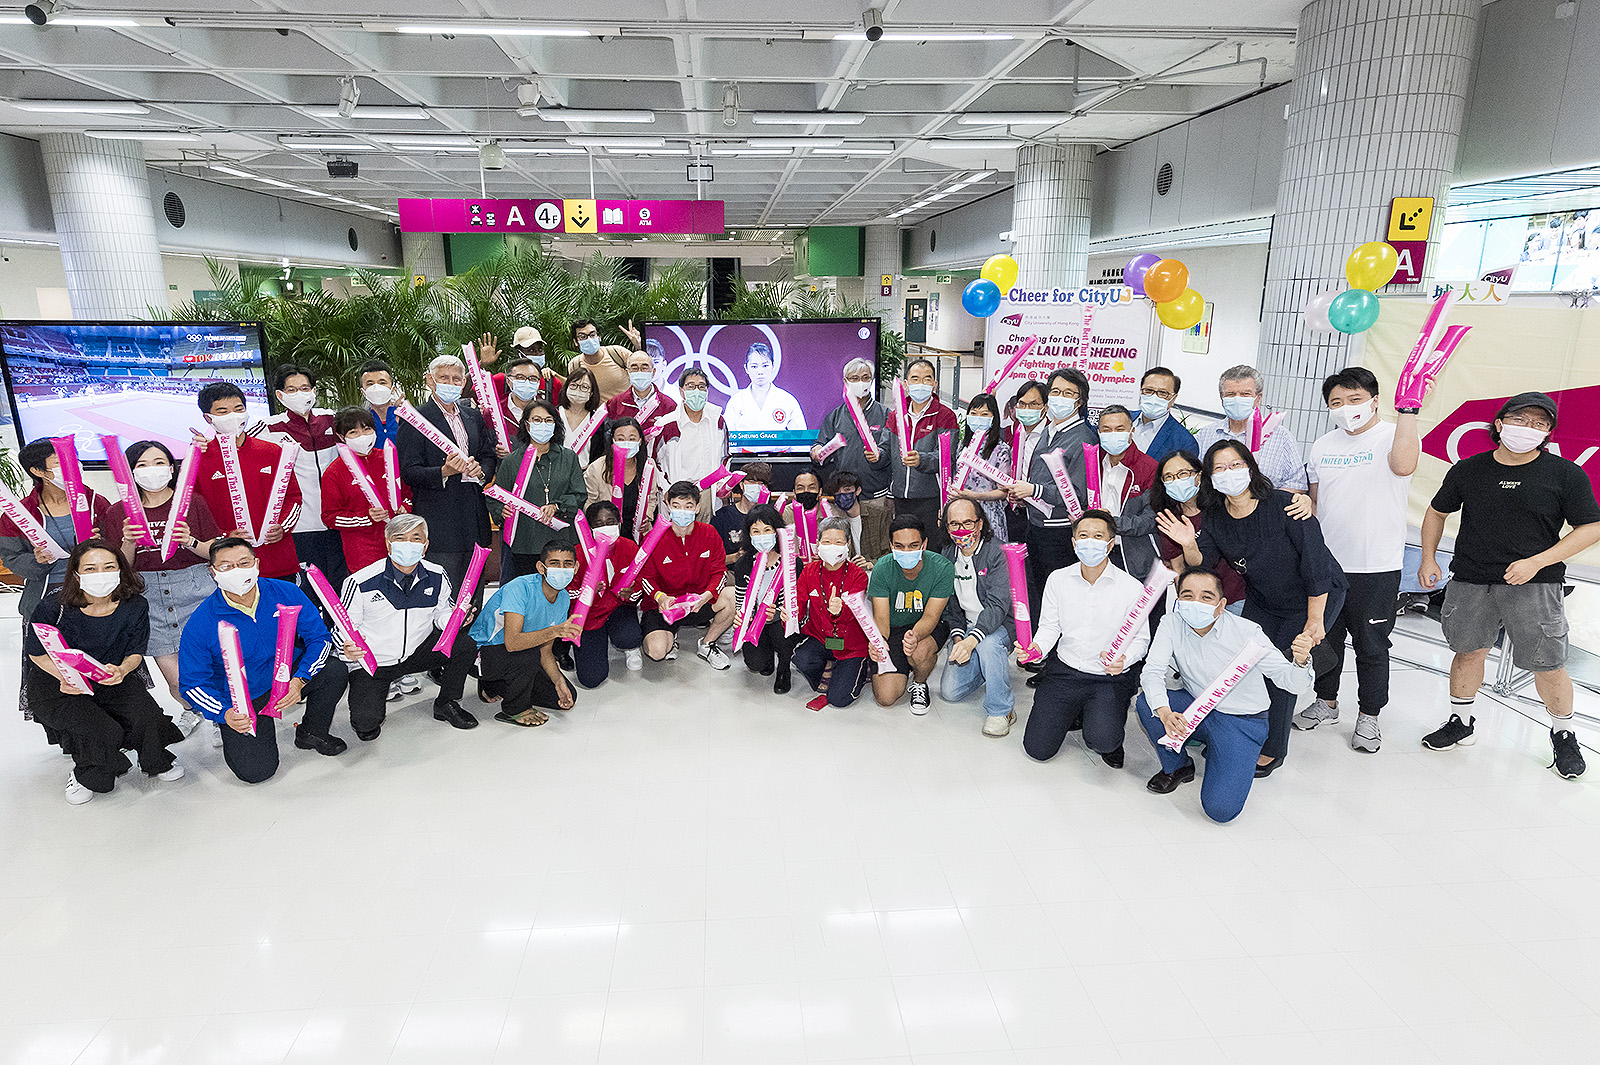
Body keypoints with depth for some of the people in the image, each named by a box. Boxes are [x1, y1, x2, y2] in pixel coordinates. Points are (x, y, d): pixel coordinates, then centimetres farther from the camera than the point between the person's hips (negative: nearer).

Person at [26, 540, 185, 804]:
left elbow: (135, 652, -1)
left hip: (113, 678, 2)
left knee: (147, 718, -23)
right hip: (55, 684, -2)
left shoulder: (134, 606, -13)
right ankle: (85, 774, 11)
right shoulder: (53, 607, -20)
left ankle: (157, 761, 13)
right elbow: (37, 653, -5)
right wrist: (65, 677, -23)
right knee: (102, 733, -26)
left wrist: (122, 670, -24)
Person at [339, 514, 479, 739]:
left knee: (464, 646, -19)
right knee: (366, 722, -19)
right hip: (371, 661, -3)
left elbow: (442, 613, 6)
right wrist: (348, 649, -30)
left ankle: (446, 705, 5)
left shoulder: (437, 577, -7)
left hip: (417, 652, 3)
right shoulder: (361, 582, -17)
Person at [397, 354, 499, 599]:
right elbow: (409, 472, -9)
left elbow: (490, 456, 19)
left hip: (475, 523, 6)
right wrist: (444, 472, -26)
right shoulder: (415, 420, -4)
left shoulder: (474, 417, 15)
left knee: (473, 601, 12)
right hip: (438, 521, -6)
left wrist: (480, 471, -4)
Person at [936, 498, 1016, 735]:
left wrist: (972, 640, -38)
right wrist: (958, 637, -6)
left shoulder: (998, 554, -17)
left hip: (1002, 624, -5)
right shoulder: (947, 556, 3)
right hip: (967, 626, 6)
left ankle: (1001, 710, -19)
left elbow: (997, 605, -26)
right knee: (950, 692, -7)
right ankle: (990, 666, 24)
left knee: (988, 643, -40)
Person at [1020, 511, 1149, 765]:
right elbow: (1050, 626, 6)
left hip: (1110, 679, -3)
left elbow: (1140, 639, -3)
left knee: (1102, 742, -28)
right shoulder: (1058, 579, 0)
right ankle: (1074, 714, 27)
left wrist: (1123, 659, -24)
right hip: (1064, 671, 3)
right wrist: (1037, 648, -15)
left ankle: (1109, 727, 11)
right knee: (1037, 749, -3)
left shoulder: (1132, 588, -9)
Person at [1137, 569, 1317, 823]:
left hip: (1242, 722, -3)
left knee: (1220, 809, -20)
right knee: (1147, 703, -27)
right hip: (1194, 710, 4)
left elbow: (1291, 682, -19)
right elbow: (1152, 671, -20)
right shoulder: (1172, 624, -13)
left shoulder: (1246, 632, -20)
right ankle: (1177, 767, 3)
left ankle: (1239, 763, 16)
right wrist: (1164, 712, -39)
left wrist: (1301, 661, -44)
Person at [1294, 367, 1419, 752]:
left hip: (1377, 568, -5)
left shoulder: (1393, 436, -8)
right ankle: (1326, 703, 35)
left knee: (1372, 646, 8)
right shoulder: (1323, 446, 9)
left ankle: (1369, 716, 24)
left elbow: (1403, 465, -33)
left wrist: (1408, 408, -33)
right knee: (1324, 638, 17)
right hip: (1325, 564, 5)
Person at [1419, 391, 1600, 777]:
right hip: (1470, 581, 2)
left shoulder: (1567, 474, -2)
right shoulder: (1467, 470, 4)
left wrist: (1535, 562, -13)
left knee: (1548, 668, 0)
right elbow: (1437, 512, 17)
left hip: (1535, 585, -2)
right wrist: (1428, 558, 8)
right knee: (1468, 651, 10)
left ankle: (1564, 735, 24)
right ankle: (1460, 723, 28)